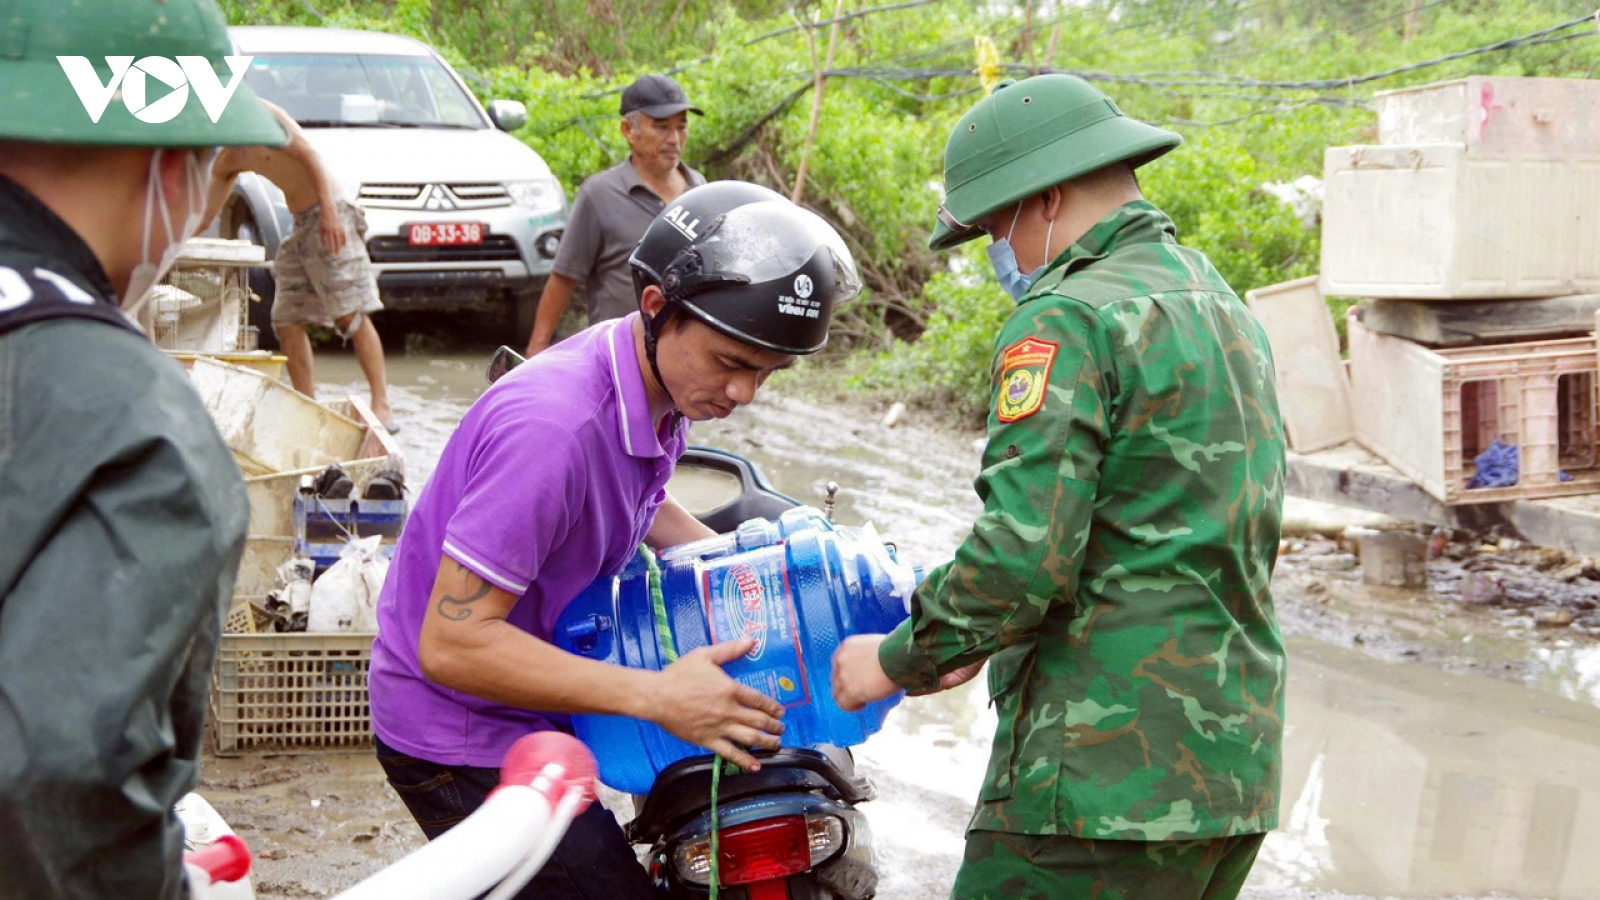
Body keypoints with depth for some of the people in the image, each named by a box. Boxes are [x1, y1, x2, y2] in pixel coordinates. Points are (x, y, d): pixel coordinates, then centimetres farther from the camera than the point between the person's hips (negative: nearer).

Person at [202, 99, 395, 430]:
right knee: (287, 322, 5)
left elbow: (308, 154, -16)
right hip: (301, 229, 9)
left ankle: (382, 408, -18)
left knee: (351, 314, -15)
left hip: (329, 218, -9)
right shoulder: (229, 159, 19)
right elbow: (205, 214, 28)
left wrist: (329, 211, -25)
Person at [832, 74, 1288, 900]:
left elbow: (1020, 553, -21)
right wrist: (977, 634, 20)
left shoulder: (1067, 320, -11)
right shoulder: (1227, 310, 18)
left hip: (1107, 778, -9)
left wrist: (901, 659, -5)